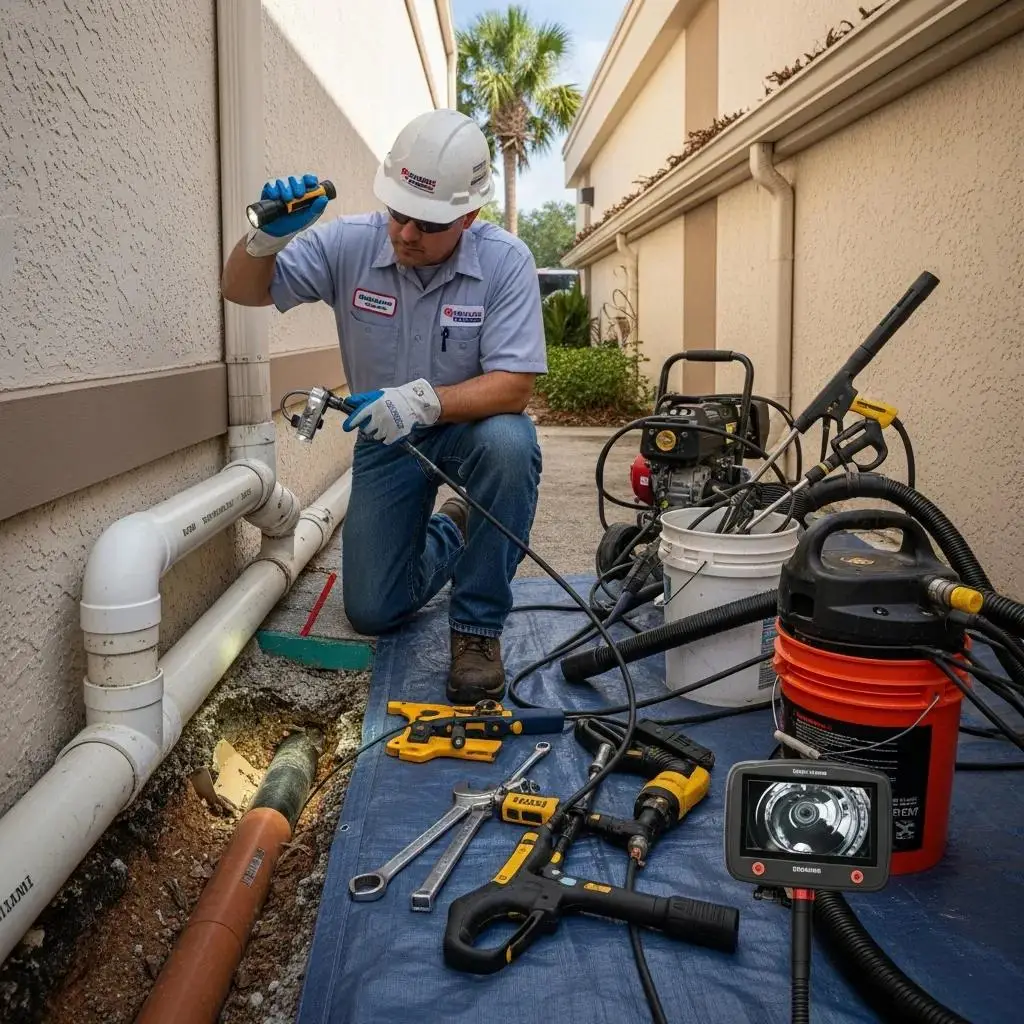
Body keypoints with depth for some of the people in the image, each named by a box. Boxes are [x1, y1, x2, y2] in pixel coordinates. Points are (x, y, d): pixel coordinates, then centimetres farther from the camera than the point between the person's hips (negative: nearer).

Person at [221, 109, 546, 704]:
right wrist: (270, 235, -29)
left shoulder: (505, 261, -20)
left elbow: (514, 386, -26)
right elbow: (242, 291, -7)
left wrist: (424, 401, -42)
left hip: (472, 424, -2)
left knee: (509, 443, -40)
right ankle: (448, 534, 34)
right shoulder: (350, 244, -13)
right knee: (375, 613, 0)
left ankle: (477, 627, -20)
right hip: (386, 437, 3)